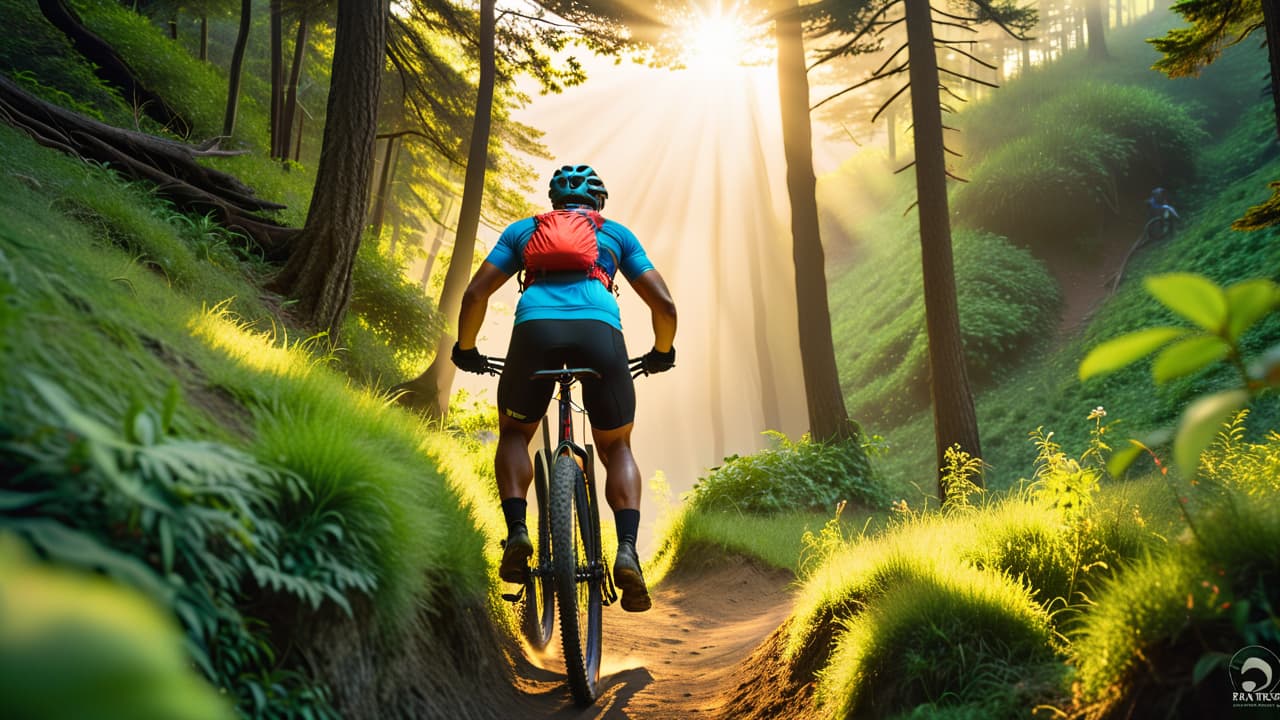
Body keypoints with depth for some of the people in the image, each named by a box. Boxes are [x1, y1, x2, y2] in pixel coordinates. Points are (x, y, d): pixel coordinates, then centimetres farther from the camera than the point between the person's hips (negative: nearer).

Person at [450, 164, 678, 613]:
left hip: (536, 327, 0)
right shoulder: (616, 234, 30)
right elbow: (664, 305, 23)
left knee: (514, 434, 26)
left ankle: (516, 532, 4)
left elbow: (474, 295, 22)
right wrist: (662, 352, 41)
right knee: (616, 447, 20)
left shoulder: (523, 230, 31)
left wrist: (465, 348, 38)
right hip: (600, 329, 0)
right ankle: (627, 551, -1)